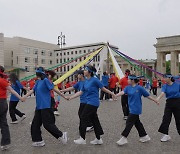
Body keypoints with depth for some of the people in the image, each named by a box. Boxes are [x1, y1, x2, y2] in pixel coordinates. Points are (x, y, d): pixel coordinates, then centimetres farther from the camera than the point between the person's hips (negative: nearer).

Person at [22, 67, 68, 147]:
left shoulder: (45, 80, -10)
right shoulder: (38, 81, 14)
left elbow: (54, 89, -10)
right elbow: (33, 90, 10)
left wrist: (64, 96, -9)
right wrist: (25, 96, -2)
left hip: (45, 106, -9)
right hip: (39, 106, 9)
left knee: (48, 124, -6)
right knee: (35, 124, 10)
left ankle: (61, 135, 11)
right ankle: (38, 141, 22)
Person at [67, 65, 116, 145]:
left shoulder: (95, 80, -14)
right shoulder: (86, 81, 10)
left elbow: (103, 88, -6)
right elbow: (80, 92, 11)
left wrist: (112, 94, 2)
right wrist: (71, 97, 8)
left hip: (93, 103, -8)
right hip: (90, 103, 8)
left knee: (83, 118, -3)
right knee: (94, 120, 14)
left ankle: (82, 139, 9)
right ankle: (98, 139, 26)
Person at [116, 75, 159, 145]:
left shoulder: (139, 88, -12)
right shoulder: (128, 87, 4)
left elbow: (147, 95, -3)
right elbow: (122, 92, -13)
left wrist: (155, 100, 6)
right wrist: (115, 95, -31)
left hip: (136, 109, -7)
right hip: (132, 108, 7)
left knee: (129, 123, -4)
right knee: (137, 122, 16)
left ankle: (124, 138, 5)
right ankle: (145, 136, 32)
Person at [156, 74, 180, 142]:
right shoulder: (165, 86, -5)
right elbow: (162, 93, -22)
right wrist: (158, 98, -41)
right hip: (169, 103, 1)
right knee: (166, 118, -3)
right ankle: (166, 134, 6)